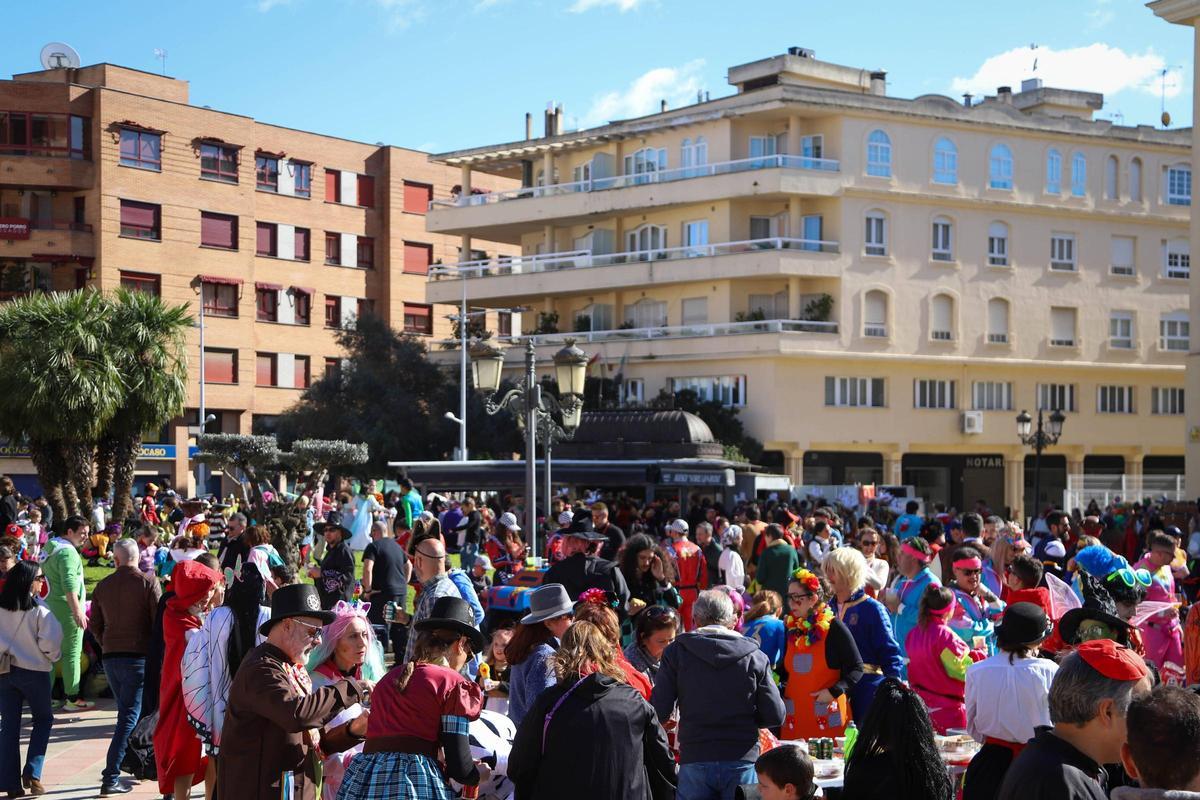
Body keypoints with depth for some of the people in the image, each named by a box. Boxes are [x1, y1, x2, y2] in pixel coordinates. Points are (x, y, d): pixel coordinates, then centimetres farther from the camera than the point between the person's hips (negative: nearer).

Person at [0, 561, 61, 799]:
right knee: (43, 719, 14)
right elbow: (50, 641, -17)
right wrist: (52, 658, 1)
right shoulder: (39, 610, -13)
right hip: (34, 671, -4)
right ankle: (32, 773, 2)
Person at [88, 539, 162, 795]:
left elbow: (94, 625, 9)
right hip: (139, 657, -5)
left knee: (127, 713, 20)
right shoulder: (148, 583, -8)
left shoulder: (103, 586, 5)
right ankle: (110, 778, -12)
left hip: (110, 658, 5)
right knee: (129, 717, -5)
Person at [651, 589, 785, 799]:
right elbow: (775, 716, -2)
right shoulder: (754, 656, 0)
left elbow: (659, 711, -6)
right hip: (742, 762, 0)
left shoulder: (677, 651, -1)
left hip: (694, 761, 0)